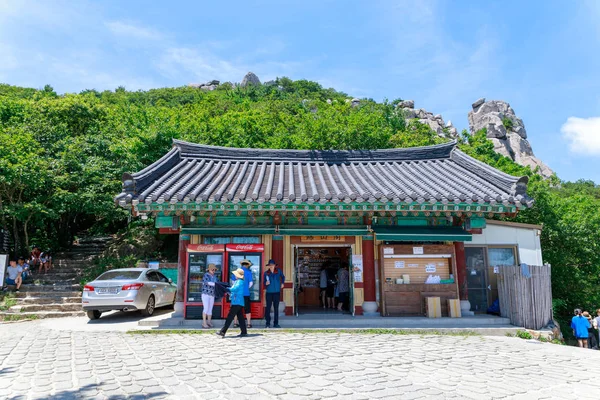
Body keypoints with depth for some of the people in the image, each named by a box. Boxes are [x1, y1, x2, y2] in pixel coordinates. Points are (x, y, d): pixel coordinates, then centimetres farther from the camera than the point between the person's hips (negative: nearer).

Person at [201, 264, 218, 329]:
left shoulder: (214, 276, 12)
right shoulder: (206, 275, -7)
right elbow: (208, 283, -22)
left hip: (212, 295, 6)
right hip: (206, 294, -6)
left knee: (210, 309, 6)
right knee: (206, 308, -10)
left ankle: (209, 322, 12)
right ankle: (204, 323, -7)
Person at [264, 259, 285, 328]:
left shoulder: (278, 271, 2)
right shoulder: (266, 273, 0)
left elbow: (283, 277, 22)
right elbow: (263, 282, 2)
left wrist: (282, 283, 14)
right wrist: (266, 283, -18)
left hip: (277, 292, 1)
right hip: (269, 292, -1)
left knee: (276, 308, 6)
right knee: (268, 307, -4)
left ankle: (276, 323, 13)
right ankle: (268, 323, 5)